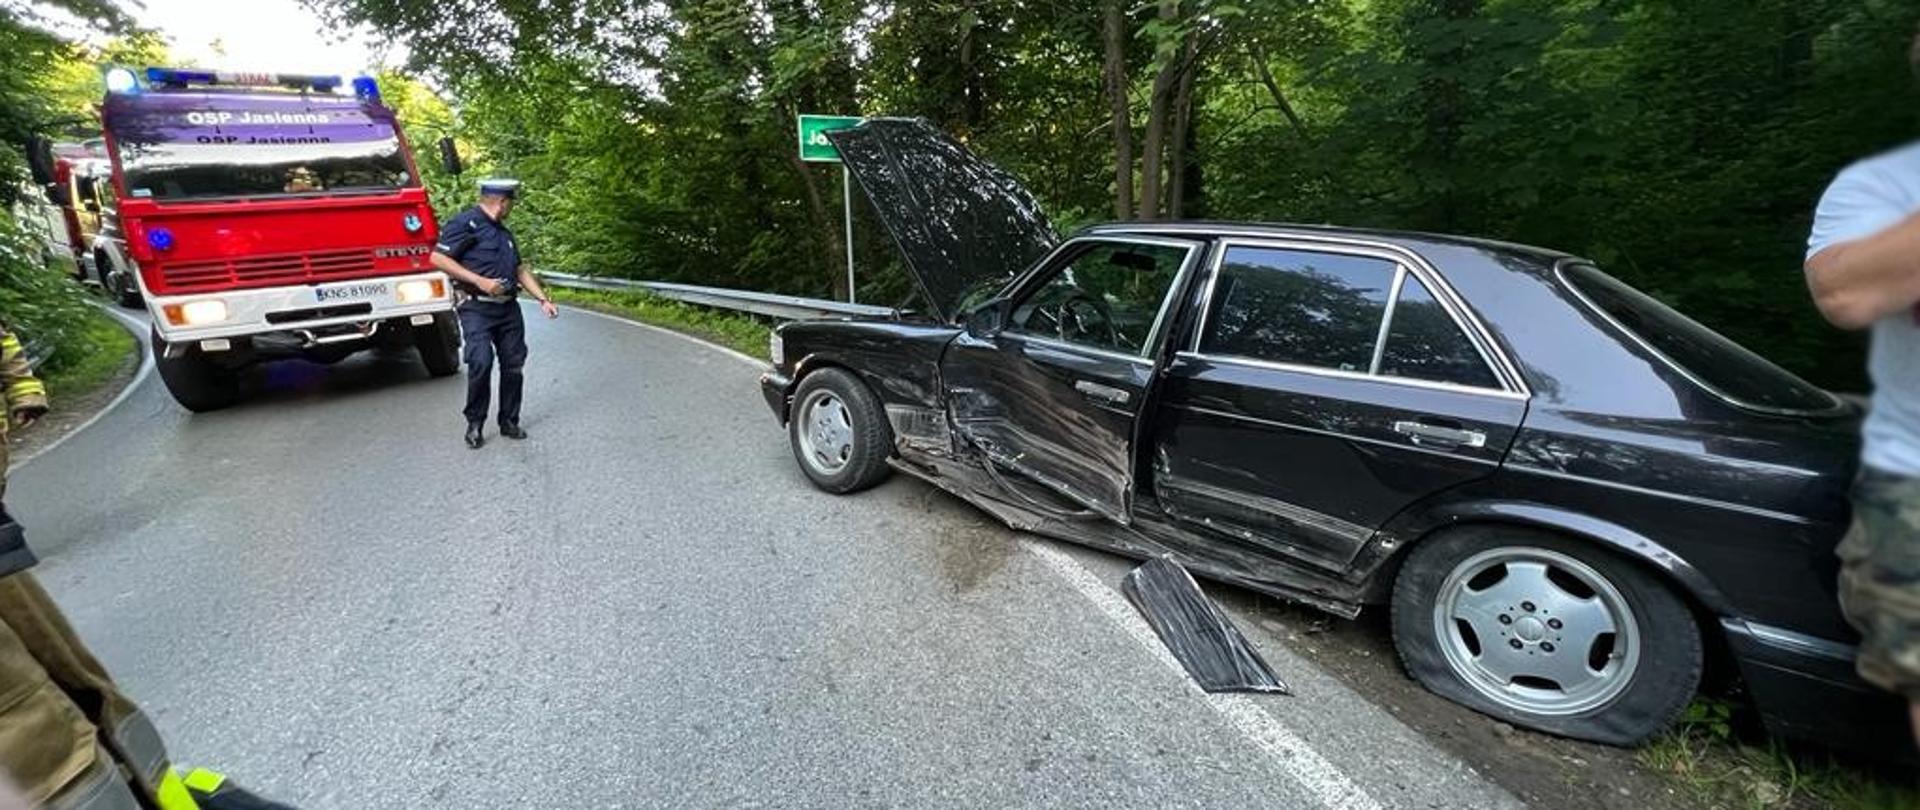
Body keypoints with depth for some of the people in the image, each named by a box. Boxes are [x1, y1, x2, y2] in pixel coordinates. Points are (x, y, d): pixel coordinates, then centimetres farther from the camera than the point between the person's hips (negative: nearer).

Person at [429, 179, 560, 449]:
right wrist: (480, 281, -16)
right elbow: (438, 258, -12)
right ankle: (474, 424, -1)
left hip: (509, 308, 7)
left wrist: (543, 299, 13)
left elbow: (520, 269, 22)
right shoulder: (465, 223, -4)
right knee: (481, 363, -16)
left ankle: (509, 421, 15)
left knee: (513, 364, 4)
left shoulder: (503, 231, 20)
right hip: (477, 308, -7)